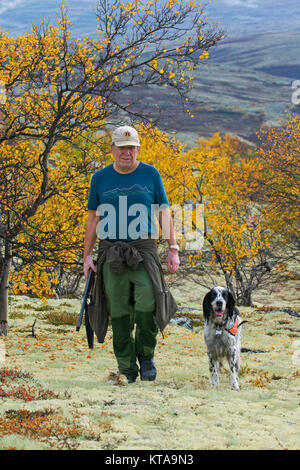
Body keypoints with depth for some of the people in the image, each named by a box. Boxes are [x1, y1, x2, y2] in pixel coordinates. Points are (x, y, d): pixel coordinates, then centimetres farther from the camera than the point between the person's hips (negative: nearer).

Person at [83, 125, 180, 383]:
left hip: (144, 250, -1)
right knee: (119, 312, 0)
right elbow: (93, 218, 14)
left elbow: (164, 212, 10)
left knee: (147, 303, -19)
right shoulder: (100, 178, 10)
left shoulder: (150, 175, 7)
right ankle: (127, 370, 7)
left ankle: (146, 356, 2)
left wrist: (173, 249, 4)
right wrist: (87, 255, 8)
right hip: (111, 253, 1)